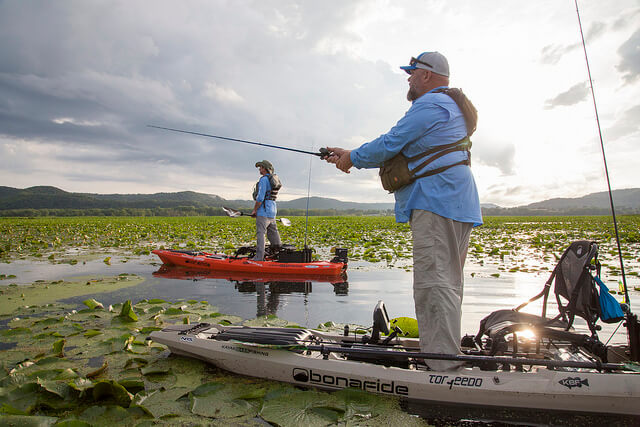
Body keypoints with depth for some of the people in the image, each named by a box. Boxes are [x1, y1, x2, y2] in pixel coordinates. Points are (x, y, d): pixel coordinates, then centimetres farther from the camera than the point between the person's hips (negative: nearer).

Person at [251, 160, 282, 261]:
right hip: (272, 211, 9)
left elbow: (260, 198, -18)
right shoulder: (274, 180, 17)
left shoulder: (264, 179, -12)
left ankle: (259, 257, -12)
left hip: (264, 211, -9)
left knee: (260, 233, -10)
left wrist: (254, 210, -8)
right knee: (273, 233, 16)